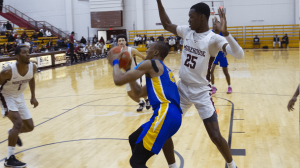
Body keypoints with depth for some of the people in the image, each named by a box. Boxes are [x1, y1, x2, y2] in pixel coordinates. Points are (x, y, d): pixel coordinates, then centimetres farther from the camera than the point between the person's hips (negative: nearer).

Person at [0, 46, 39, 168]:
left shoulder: (33, 67, -15)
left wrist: (33, 97, 7)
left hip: (19, 97, 6)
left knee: (30, 127, 12)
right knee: (18, 123, -26)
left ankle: (13, 133, 47)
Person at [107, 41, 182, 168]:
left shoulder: (150, 64, -1)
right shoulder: (163, 70, 28)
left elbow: (118, 81, -5)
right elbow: (138, 93, 33)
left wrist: (115, 62, 14)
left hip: (166, 115, -10)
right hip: (169, 115, 10)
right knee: (134, 139, 27)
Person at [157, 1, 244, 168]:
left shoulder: (214, 39, -16)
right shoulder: (187, 31, 1)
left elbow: (239, 55, -31)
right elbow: (167, 25, 18)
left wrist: (225, 32, -43)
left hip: (201, 92, -5)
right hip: (181, 88, 6)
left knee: (215, 137, -5)